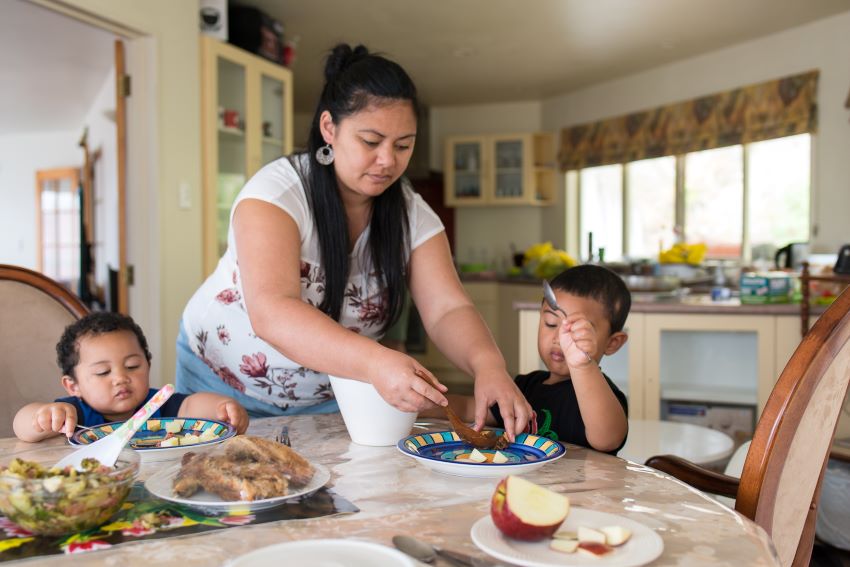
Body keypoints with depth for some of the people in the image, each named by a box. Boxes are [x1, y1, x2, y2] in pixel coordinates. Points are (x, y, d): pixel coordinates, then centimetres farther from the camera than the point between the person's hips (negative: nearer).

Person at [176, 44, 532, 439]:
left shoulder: (412, 213, -11)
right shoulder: (278, 191, -25)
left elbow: (447, 309, -18)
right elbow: (271, 311, -39)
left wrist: (489, 365, -40)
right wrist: (375, 362, -54)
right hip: (226, 384, -3)